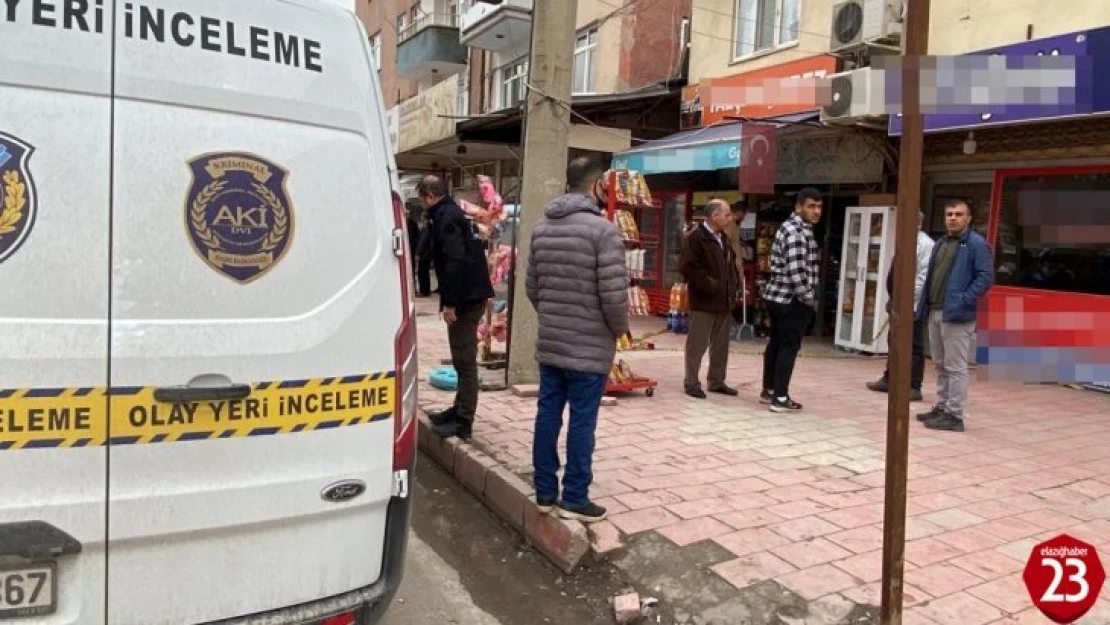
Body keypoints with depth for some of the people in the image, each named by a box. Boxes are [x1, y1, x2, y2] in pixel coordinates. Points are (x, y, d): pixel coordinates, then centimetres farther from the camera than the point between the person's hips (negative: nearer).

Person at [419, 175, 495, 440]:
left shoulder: (445, 217, -12)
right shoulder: (455, 213, 19)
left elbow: (455, 262, -23)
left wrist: (450, 302, -22)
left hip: (466, 298, -10)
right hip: (472, 295, 10)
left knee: (464, 360, -7)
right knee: (463, 359, 17)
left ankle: (463, 421, -2)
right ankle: (460, 410, 28)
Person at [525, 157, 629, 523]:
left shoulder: (542, 227, 9)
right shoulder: (602, 229, -15)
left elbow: (531, 286, 13)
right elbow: (614, 293, -18)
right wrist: (620, 328, -1)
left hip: (549, 342, 7)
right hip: (589, 346, -7)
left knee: (548, 414, 11)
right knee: (582, 421, 2)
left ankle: (545, 492, 22)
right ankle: (574, 498, 11)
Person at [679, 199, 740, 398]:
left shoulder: (724, 238, 15)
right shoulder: (696, 238, -13)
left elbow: (731, 263, 26)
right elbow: (687, 267, -20)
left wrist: (734, 284, 11)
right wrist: (708, 284, -20)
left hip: (724, 300, 9)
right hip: (704, 301, -8)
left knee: (721, 345, 14)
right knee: (697, 344, 0)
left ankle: (717, 381, 25)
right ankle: (691, 383, 9)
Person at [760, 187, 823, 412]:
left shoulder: (790, 227, 15)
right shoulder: (798, 232, -17)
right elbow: (796, 272, -24)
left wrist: (807, 297, 17)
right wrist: (810, 299, -11)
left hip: (777, 295, 10)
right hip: (793, 299, -10)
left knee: (776, 344, 16)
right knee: (789, 347, -3)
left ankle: (768, 391, 26)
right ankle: (780, 398, 2)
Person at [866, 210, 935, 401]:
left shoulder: (925, 244, -13)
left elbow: (923, 276, -19)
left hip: (913, 304, -9)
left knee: (914, 346, -2)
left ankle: (914, 387, 5)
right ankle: (888, 380, 29)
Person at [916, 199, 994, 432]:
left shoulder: (977, 244, -7)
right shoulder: (940, 243, 18)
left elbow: (986, 277, -13)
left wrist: (964, 300, -20)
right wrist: (924, 303, 10)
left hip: (957, 315, -8)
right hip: (934, 312, 8)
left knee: (955, 367, -3)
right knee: (941, 365, 16)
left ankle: (954, 415, 3)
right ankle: (942, 407, 25)